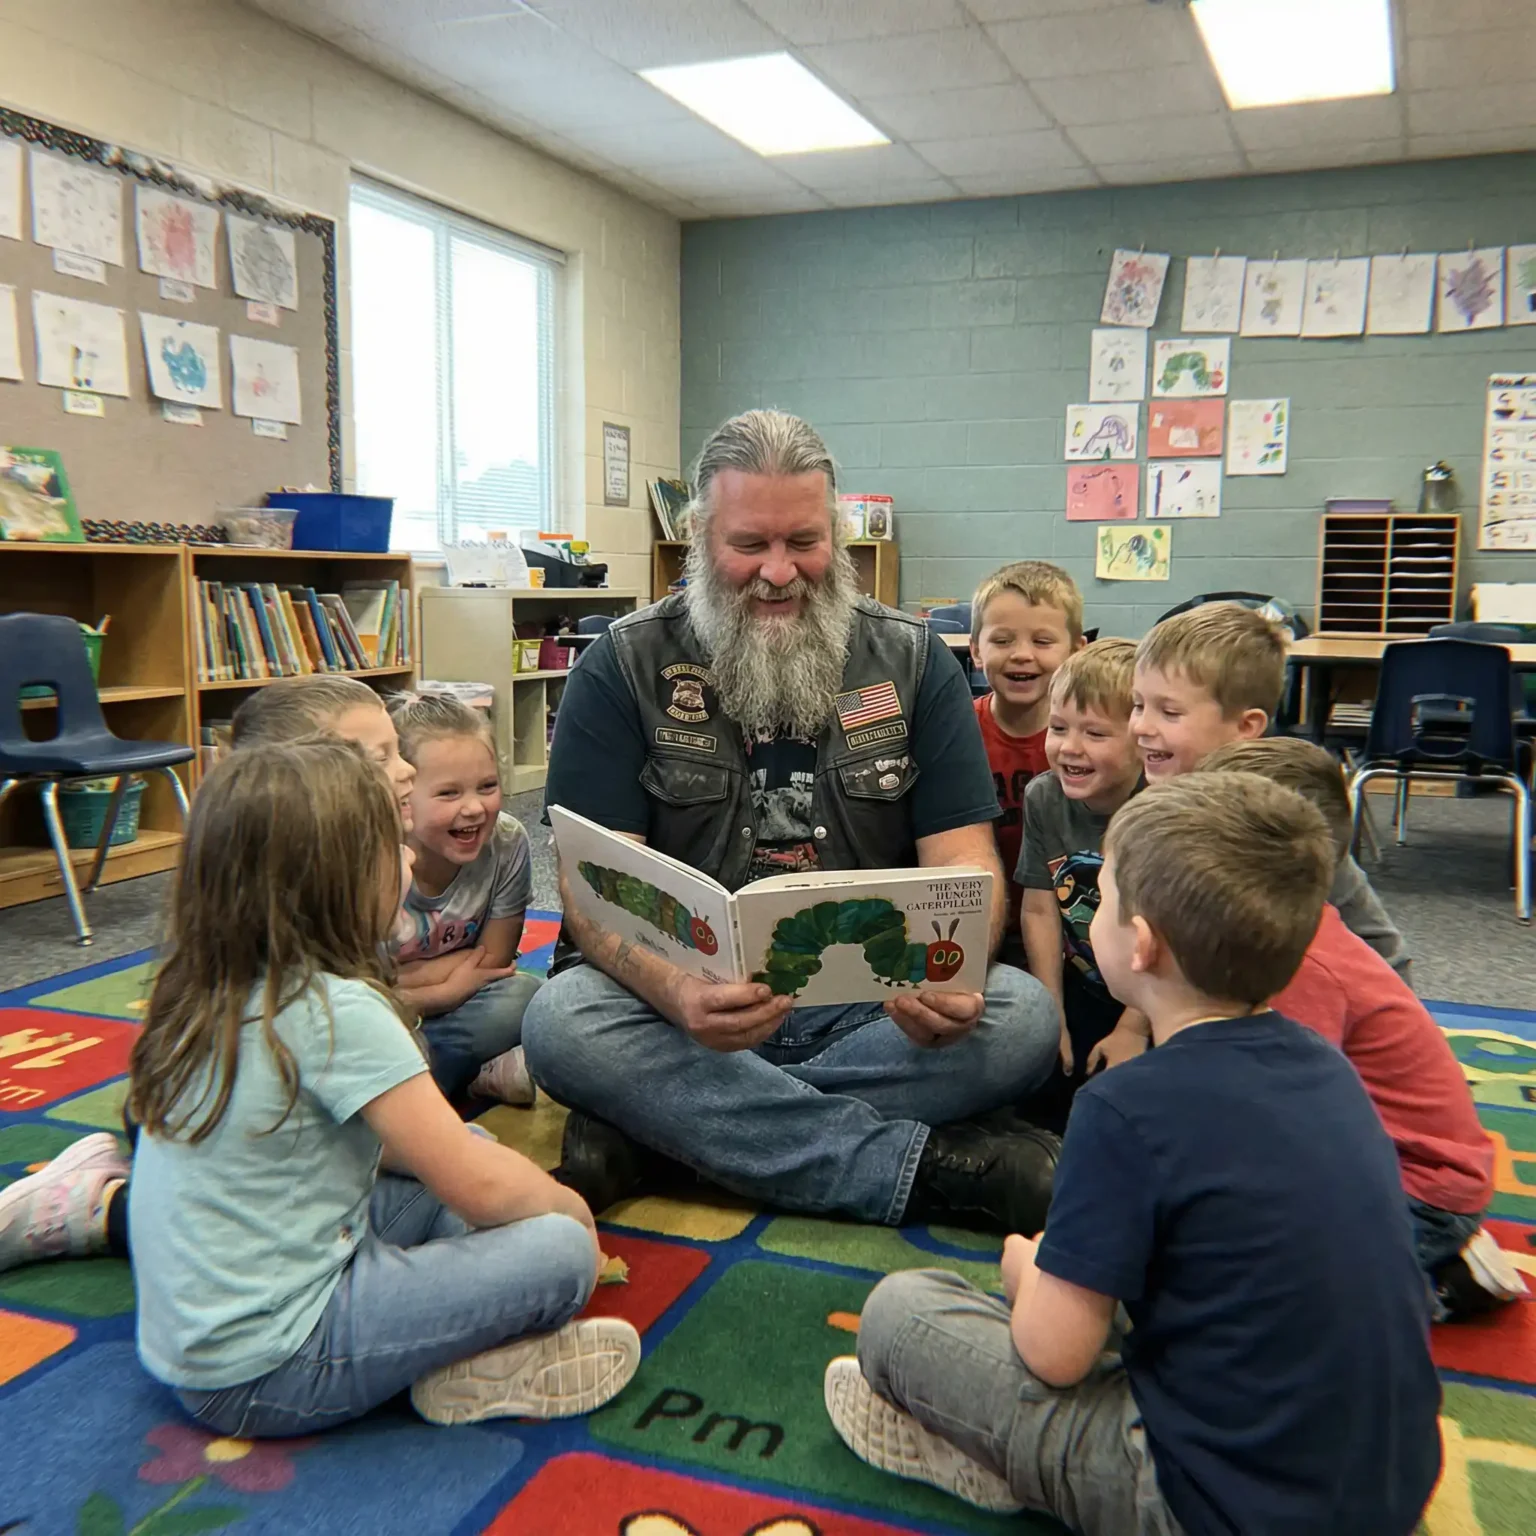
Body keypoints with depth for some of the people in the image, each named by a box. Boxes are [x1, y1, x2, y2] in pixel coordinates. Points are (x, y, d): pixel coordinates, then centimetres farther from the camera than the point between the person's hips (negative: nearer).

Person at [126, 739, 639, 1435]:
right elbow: (484, 1187, -20)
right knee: (560, 1249, -15)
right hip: (261, 1375, -9)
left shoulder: (205, 991, 3)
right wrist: (568, 1207, 0)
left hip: (186, 1340, 9)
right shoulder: (336, 1011, -23)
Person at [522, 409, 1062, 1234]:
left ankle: (651, 1131, -23)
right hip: (688, 1006, -1)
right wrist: (676, 993, -32)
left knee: (1023, 1016, -25)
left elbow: (964, 859, -1)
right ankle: (934, 1169, -25)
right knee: (561, 1022, -30)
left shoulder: (912, 660, 4)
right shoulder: (624, 666, -2)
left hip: (868, 1006, 2)